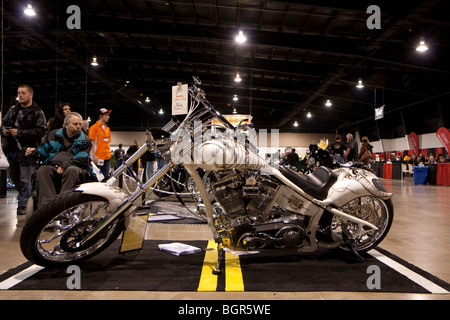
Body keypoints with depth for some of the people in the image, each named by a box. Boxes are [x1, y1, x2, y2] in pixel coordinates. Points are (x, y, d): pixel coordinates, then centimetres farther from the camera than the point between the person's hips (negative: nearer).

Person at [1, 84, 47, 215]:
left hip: (27, 150, -7)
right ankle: (23, 196, 40)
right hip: (12, 149, 7)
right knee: (13, 176, 18)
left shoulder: (37, 113, -6)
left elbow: (41, 131, -15)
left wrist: (20, 133, -19)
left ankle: (23, 204, 9)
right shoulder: (13, 110, 14)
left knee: (25, 179, -3)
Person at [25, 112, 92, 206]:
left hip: (73, 166, -2)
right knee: (42, 170, -29)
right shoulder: (53, 134, 21)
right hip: (52, 166, 3)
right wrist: (35, 151, -3)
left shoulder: (85, 140, 11)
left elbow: (82, 159, -3)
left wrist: (64, 165, -18)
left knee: (72, 170, -37)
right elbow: (43, 150, 22)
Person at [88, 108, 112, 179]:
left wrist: (109, 154, 15)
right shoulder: (94, 127, -4)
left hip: (107, 157, 6)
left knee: (106, 177, 6)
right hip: (98, 157, -6)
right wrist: (93, 156, -15)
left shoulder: (107, 128, 15)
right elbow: (92, 143, -8)